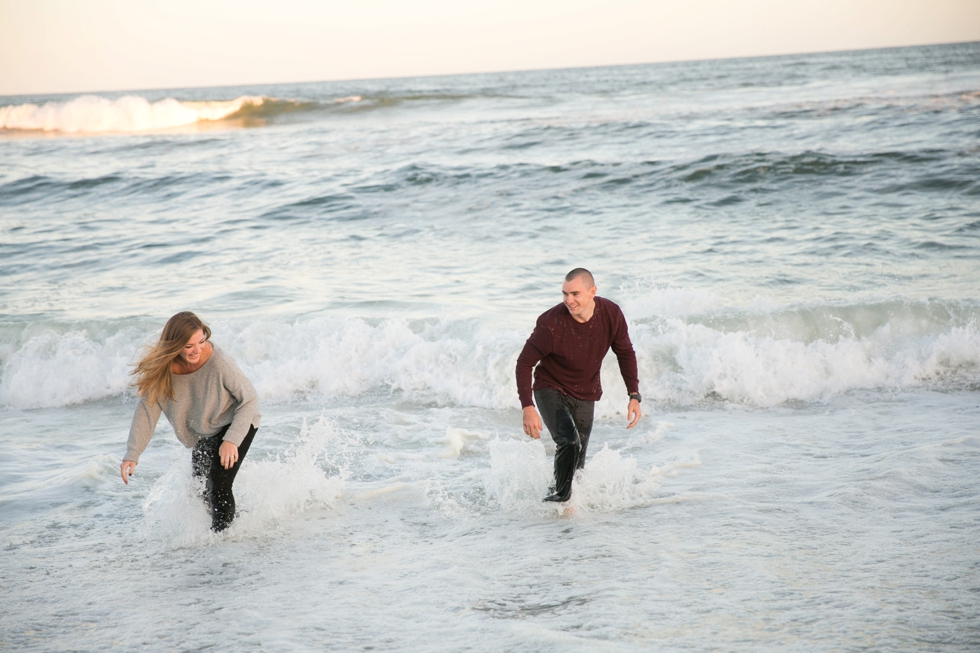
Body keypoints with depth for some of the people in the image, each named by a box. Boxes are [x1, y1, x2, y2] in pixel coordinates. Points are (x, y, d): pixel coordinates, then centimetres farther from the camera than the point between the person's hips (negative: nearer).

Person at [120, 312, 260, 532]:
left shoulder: (218, 362, -34)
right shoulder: (162, 369, -22)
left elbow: (250, 399, -24)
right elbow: (147, 409, -18)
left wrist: (231, 440, -31)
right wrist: (132, 455, -26)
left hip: (236, 424, -5)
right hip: (204, 433, 6)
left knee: (219, 487, -19)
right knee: (202, 491, 19)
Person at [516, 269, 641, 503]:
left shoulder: (611, 314, -16)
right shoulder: (551, 323, -27)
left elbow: (625, 353, 1)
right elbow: (524, 363, -18)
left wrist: (634, 396, -6)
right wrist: (528, 408, -26)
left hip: (585, 394, 4)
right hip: (550, 389, -4)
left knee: (577, 461, 10)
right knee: (569, 442, -27)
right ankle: (561, 495, -6)